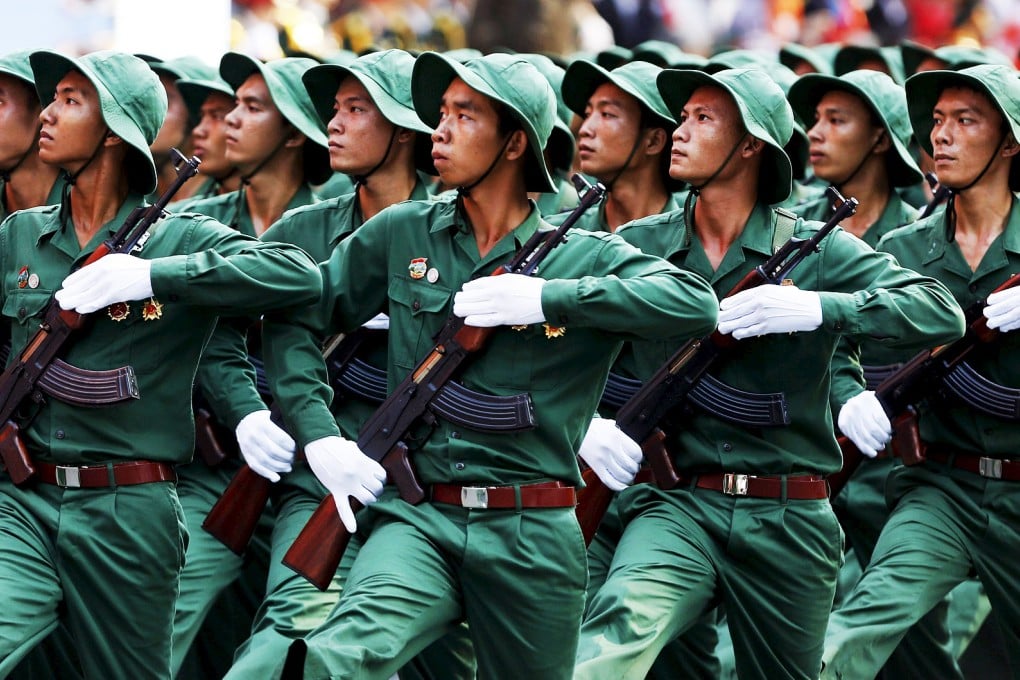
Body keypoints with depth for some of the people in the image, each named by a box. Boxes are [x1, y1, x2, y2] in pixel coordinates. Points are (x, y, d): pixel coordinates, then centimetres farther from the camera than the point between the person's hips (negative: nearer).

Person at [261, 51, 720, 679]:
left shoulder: (587, 257, 4)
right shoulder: (400, 235, 11)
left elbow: (697, 305, -12)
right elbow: (294, 317, 16)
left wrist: (548, 297, -17)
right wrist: (319, 436, 1)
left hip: (533, 540, 0)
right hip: (417, 519, 0)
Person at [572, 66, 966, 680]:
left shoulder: (816, 251, 1)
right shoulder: (635, 248, 6)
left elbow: (944, 315, -10)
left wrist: (819, 307, -23)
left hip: (789, 521, 1)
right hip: (675, 506, -1)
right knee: (622, 624, -32)